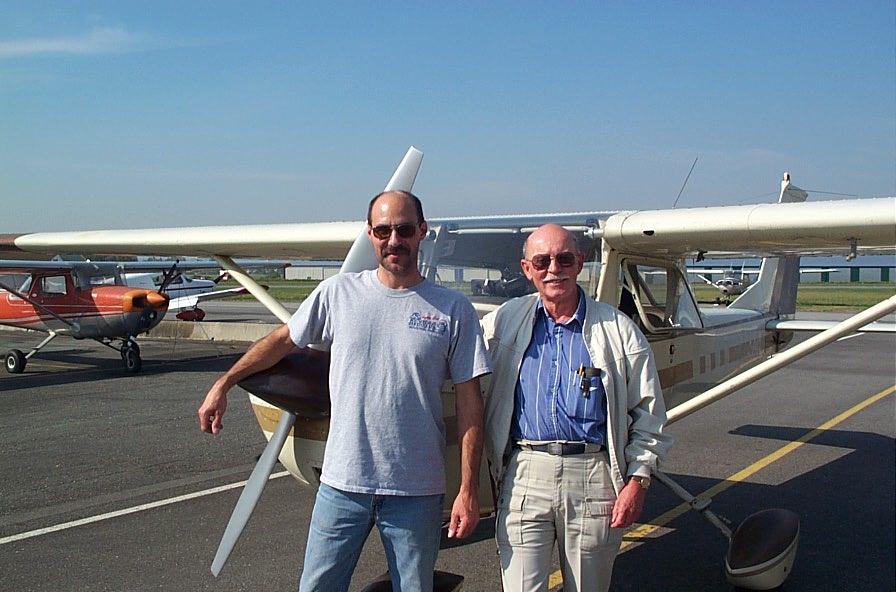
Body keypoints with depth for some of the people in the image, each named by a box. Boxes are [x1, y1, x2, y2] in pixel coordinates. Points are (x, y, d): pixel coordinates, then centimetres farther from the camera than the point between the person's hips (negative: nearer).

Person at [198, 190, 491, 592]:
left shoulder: (453, 309, -2)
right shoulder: (338, 293, 2)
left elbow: (469, 403, -2)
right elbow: (282, 340, 16)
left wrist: (468, 490, -5)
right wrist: (222, 385, 17)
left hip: (416, 491, -1)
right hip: (342, 483, 1)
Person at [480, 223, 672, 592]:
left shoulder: (618, 330, 5)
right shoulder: (504, 322, 8)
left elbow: (649, 414, 8)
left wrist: (638, 480, 1)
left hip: (594, 477, 0)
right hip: (524, 477, 0)